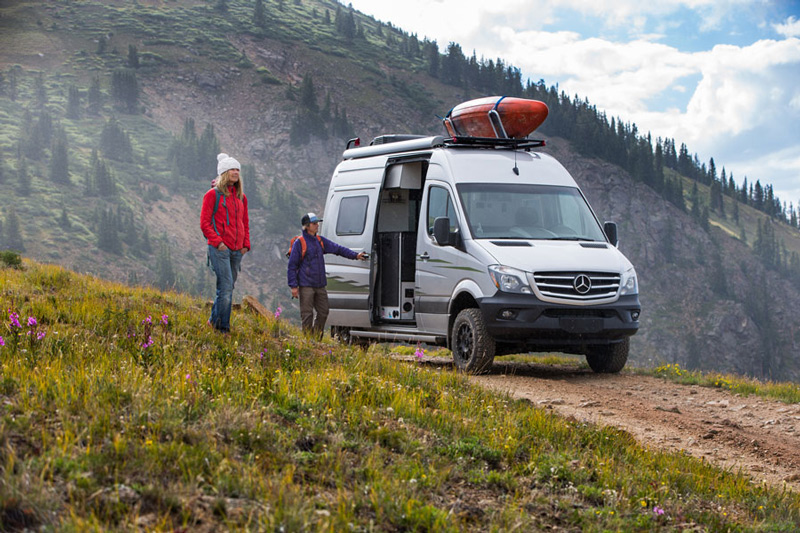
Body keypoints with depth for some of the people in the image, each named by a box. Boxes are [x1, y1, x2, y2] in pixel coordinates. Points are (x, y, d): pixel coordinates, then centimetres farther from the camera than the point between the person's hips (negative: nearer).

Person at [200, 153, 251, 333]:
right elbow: (204, 223, -4)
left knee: (227, 288, 8)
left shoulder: (241, 197, 18)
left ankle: (214, 320, 19)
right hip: (220, 249, -6)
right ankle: (223, 326, -10)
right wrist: (217, 242, -14)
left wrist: (246, 244, 11)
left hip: (237, 250, 6)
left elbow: (245, 223, 25)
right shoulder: (213, 194, -1)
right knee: (226, 287, -14)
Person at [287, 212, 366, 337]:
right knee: (307, 314, -4)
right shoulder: (300, 243, -6)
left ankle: (317, 338, 19)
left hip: (320, 285, 7)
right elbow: (292, 265, -6)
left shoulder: (320, 240, 12)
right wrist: (293, 286, -12)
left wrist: (355, 255, 4)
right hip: (306, 286, -7)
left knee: (323, 313, 8)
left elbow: (337, 248, 15)